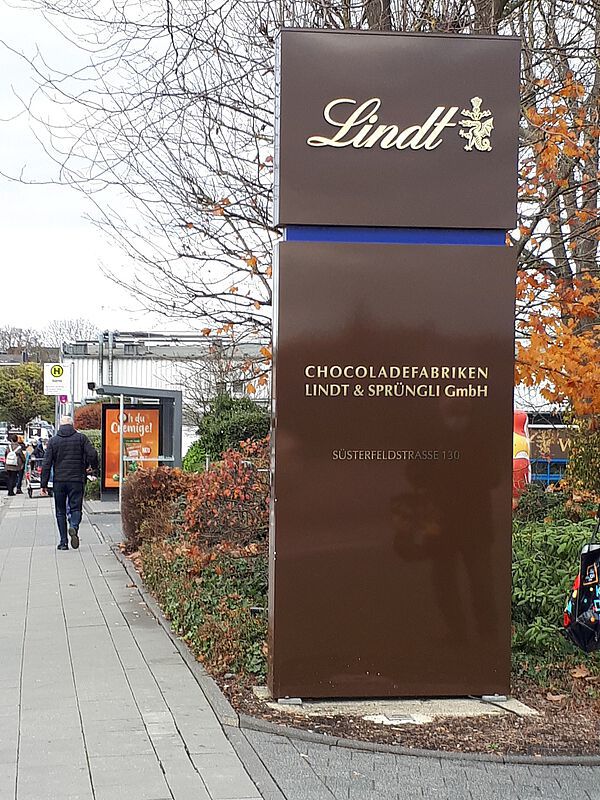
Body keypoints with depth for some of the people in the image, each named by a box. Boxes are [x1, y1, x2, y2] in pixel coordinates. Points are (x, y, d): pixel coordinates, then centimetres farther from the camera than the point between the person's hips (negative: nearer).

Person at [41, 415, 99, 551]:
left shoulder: (53, 440, 4)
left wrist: (44, 484, 3)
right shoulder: (81, 438, 2)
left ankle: (63, 542, 7)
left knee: (60, 511, 10)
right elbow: (92, 454, -8)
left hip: (59, 481, 1)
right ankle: (74, 527, -26)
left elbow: (47, 464, 1)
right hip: (77, 480, -1)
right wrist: (93, 466, 13)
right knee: (75, 508, 5)